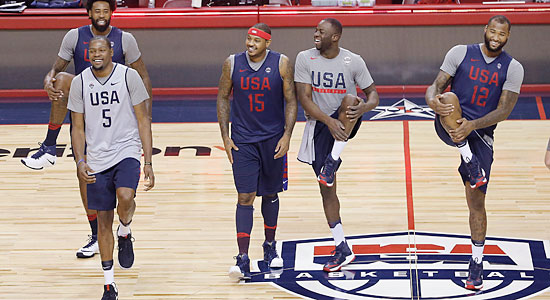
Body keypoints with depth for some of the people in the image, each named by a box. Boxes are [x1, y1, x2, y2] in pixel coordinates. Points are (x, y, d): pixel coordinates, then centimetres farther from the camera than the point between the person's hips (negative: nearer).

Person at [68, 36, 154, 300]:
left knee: (125, 196, -30)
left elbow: (143, 120, -2)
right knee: (103, 219, 4)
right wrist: (80, 162, -8)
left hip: (127, 151, -2)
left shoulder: (129, 76, -5)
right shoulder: (80, 83, 1)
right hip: (97, 158, 2)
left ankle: (125, 233, 4)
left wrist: (148, 162, -7)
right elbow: (78, 128, 7)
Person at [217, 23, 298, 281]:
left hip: (273, 139, 1)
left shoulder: (281, 64, -7)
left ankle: (270, 246, 34)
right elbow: (223, 98, 4)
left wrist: (287, 135, -11)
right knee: (245, 197, -7)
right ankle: (242, 258, -9)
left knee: (270, 194, 14)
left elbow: (291, 101, -2)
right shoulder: (232, 63, -4)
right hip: (242, 141, 0)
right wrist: (225, 137, -2)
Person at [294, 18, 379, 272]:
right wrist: (328, 121, -26)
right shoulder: (305, 59, -6)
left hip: (345, 122, -1)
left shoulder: (353, 61, -6)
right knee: (327, 189, 0)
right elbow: (304, 99, -11)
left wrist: (365, 106, -25)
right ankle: (342, 250, 9)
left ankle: (332, 161, -30)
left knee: (350, 99, -36)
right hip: (319, 124, 1)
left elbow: (372, 93, 0)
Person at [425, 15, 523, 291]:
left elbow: (504, 111, -8)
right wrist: (434, 101, -30)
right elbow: (436, 86, -4)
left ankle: (477, 263, 10)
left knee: (476, 201, -1)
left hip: (481, 133, 0)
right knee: (449, 99, -36)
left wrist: (472, 125, -25)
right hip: (450, 127, 0)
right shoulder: (461, 53, -1)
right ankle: (470, 163, -30)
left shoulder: (513, 69, -1)